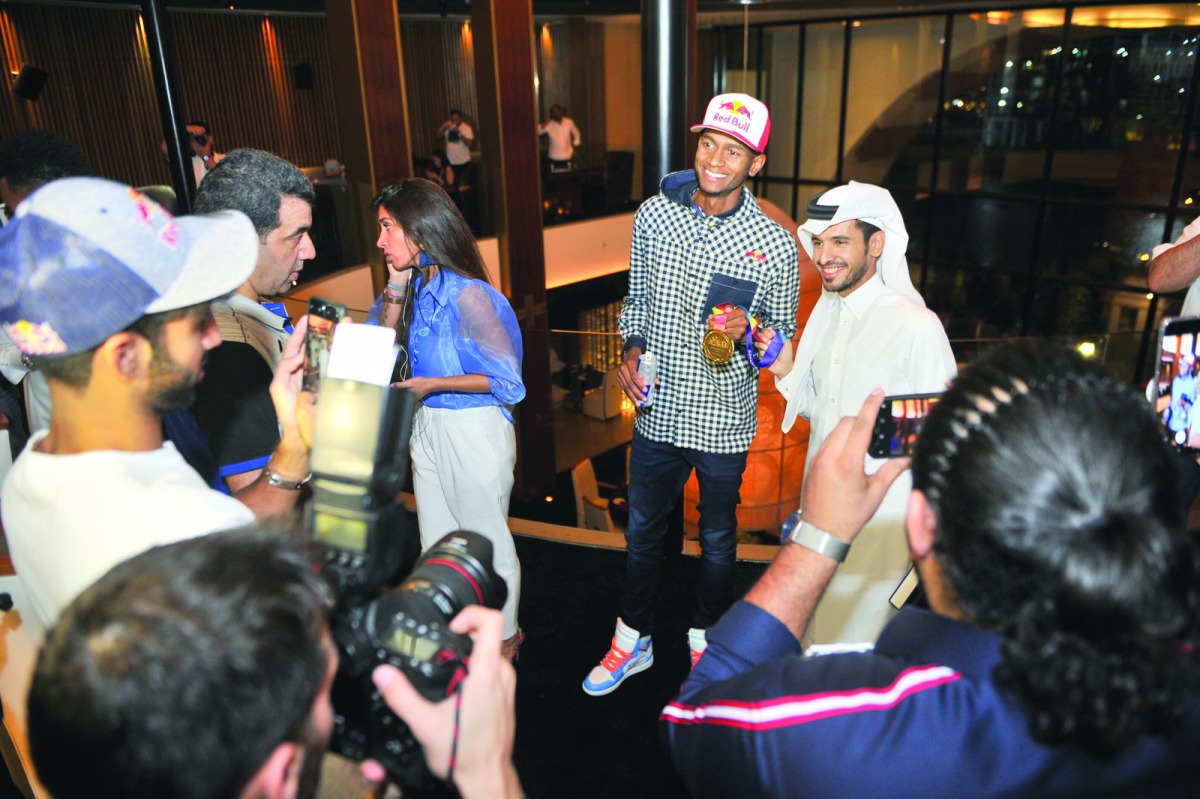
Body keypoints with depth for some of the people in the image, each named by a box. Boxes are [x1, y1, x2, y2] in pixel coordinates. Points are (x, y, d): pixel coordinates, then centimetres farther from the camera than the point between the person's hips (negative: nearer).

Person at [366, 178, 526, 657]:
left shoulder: (468, 295, -22)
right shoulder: (413, 288, 2)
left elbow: (506, 379, -18)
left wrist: (431, 384, -21)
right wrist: (395, 291, -5)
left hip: (474, 429, -8)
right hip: (426, 428, 8)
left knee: (487, 542, 11)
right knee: (436, 544, 21)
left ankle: (504, 637, 33)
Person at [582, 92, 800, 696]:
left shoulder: (774, 245, -12)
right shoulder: (654, 215, -5)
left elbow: (783, 333, -1)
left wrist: (746, 332, -23)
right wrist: (632, 351, -8)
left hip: (725, 422, -2)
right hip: (658, 413, 3)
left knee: (717, 539, 18)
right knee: (642, 532, 17)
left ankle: (706, 639, 43)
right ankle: (632, 642, 39)